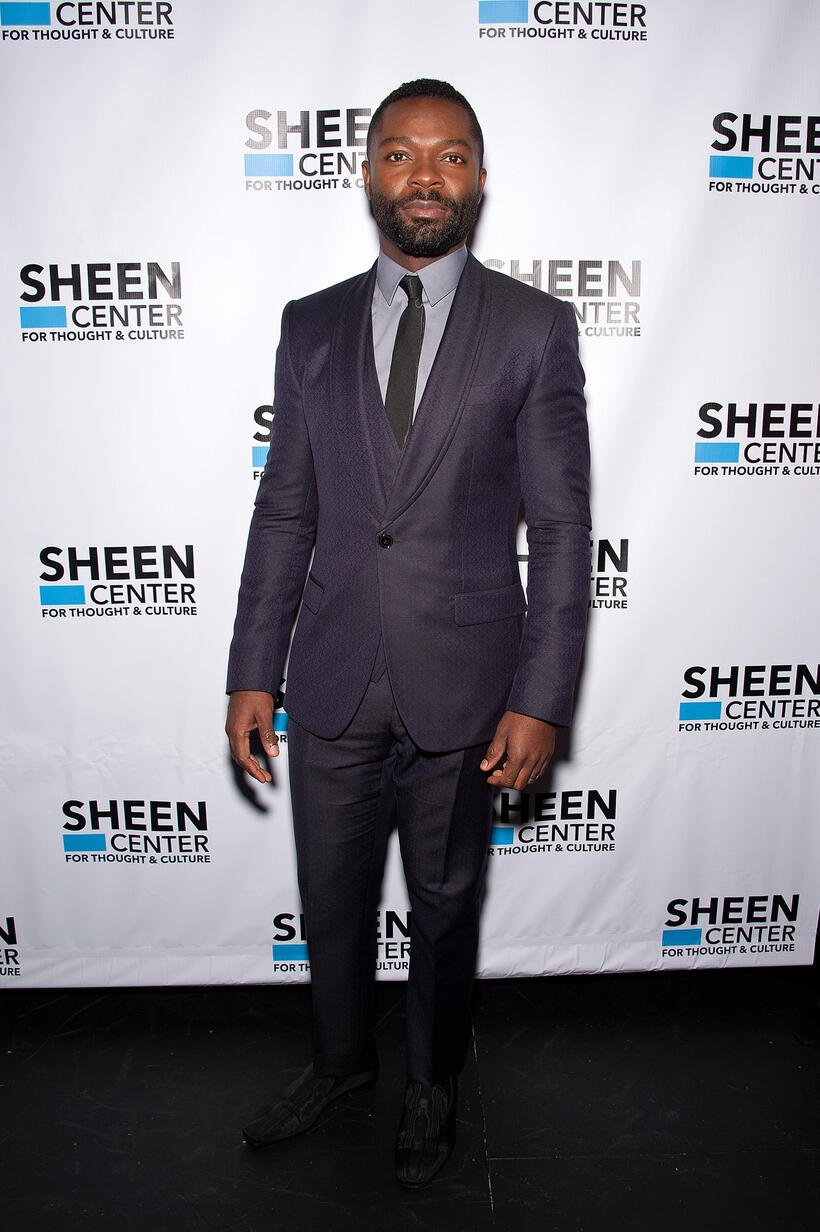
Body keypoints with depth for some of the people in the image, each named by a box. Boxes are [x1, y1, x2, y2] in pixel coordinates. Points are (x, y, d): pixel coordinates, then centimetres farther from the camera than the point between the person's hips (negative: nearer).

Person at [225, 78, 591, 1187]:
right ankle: (341, 1062, 48)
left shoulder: (535, 328, -3)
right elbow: (284, 512, 5)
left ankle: (434, 1082, 45)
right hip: (332, 685, 3)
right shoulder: (311, 327, 5)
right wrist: (252, 671, 2)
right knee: (331, 903, 19)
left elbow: (560, 528, -6)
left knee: (446, 906, 17)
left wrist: (539, 699, -10)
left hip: (463, 690, -2)